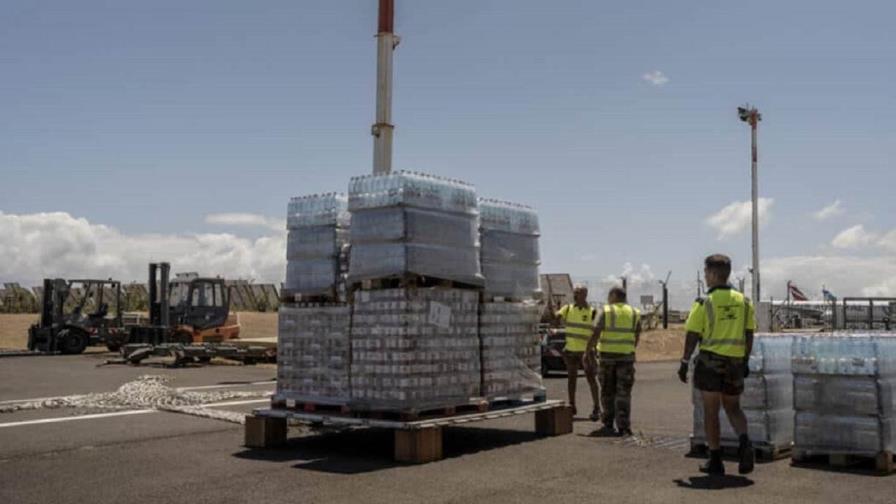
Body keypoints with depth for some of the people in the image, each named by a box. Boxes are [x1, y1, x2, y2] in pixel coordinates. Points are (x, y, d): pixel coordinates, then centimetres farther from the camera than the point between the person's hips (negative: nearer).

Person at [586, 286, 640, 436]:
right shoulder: (635, 313, 6)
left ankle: (608, 425, 16)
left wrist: (588, 350, -2)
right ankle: (623, 427, -2)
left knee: (607, 392, 11)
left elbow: (596, 334, -9)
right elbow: (637, 336, 9)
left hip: (607, 355, -1)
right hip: (626, 356, 1)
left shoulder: (606, 311, -3)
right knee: (623, 393, 3)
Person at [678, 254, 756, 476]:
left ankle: (715, 461, 10)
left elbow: (693, 336, -10)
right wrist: (746, 361, 16)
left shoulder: (704, 303, -10)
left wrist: (684, 362, -2)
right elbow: (749, 335, 7)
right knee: (733, 407, 19)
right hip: (735, 363, 4)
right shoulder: (743, 301, 4)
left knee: (711, 411, 6)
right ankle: (744, 441, -8)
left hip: (710, 361, -4)